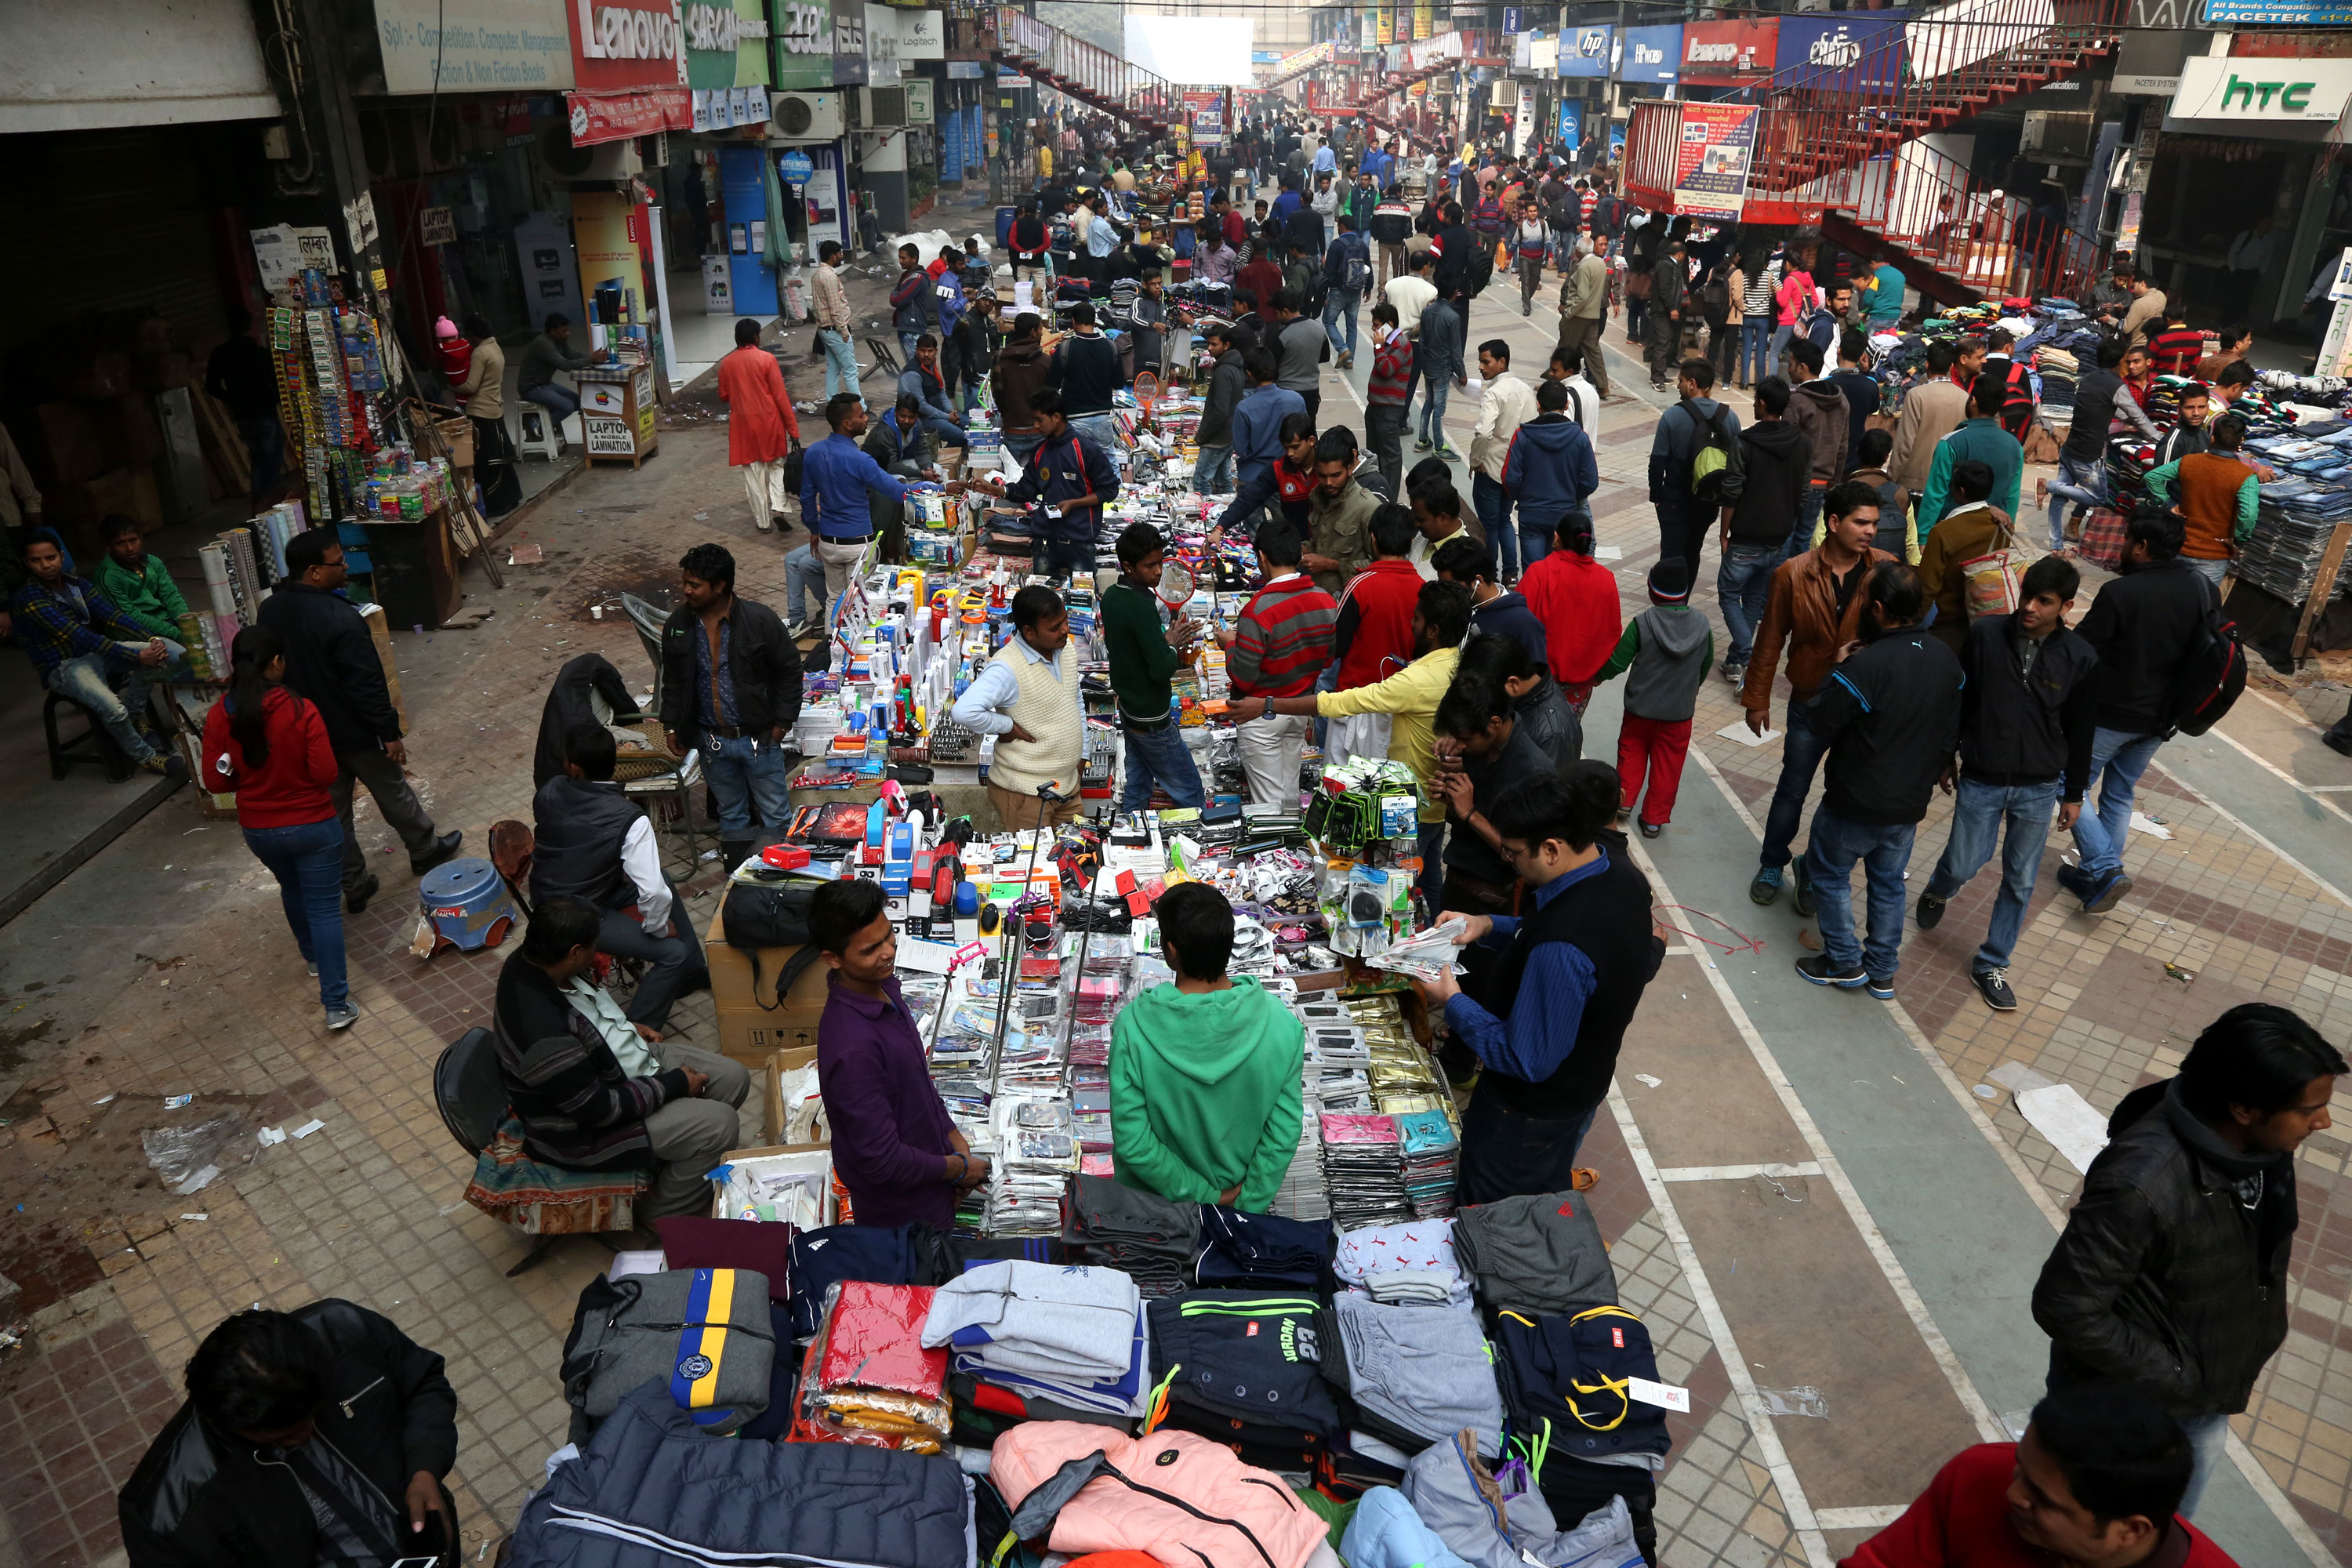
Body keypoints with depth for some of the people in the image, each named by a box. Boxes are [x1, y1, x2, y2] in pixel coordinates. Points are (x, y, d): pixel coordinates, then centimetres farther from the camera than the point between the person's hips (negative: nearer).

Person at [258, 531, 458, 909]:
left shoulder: (269, 611, -3)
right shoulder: (340, 618, -28)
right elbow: (366, 683, -24)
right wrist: (390, 732, -15)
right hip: (353, 732, -6)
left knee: (332, 812, 14)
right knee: (393, 793, 17)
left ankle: (355, 886, 22)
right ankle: (425, 850, 37)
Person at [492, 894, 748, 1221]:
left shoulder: (533, 960, -10)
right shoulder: (544, 1035, -38)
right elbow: (597, 1108, -28)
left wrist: (627, 1027, 8)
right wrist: (674, 1085, -18)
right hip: (584, 1126, -9)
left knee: (733, 1079, 4)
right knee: (719, 1125, -17)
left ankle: (676, 1154, 26)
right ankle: (664, 1213, 7)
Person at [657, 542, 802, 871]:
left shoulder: (759, 620, -16)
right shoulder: (678, 624, -4)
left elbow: (789, 670, -8)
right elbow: (672, 680, 9)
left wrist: (782, 722, -10)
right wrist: (672, 727, 7)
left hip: (758, 736, -4)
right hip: (711, 740, 4)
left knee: (776, 815, 9)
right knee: (730, 814, 20)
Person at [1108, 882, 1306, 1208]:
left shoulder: (1134, 1026, -30)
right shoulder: (1282, 1025, -25)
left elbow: (1131, 1140, -23)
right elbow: (1285, 1131, -16)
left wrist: (1202, 1195, -13)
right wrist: (1248, 1206, -5)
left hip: (1156, 1194, -3)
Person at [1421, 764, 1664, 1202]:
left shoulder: (1560, 952, -42)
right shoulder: (1616, 869, -14)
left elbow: (1527, 1061, -32)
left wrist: (1452, 1001, -23)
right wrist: (1489, 926, -5)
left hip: (1532, 1110, -8)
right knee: (1549, 1194, 32)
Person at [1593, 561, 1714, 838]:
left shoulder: (1642, 623, -19)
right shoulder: (1702, 625, -9)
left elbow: (1617, 662, -13)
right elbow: (1706, 664, 6)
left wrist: (1599, 675, 8)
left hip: (1641, 706, -1)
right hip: (1680, 709, 1)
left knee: (1632, 749, 24)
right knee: (1668, 764, 13)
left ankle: (1624, 800, 27)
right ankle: (1655, 818, 20)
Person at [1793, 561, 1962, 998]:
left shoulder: (1864, 666, -29)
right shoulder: (1946, 660, -4)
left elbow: (1817, 724, -19)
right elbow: (1950, 733, 8)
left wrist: (1837, 670, -7)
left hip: (1856, 804, -7)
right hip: (1911, 803, 7)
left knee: (1828, 873, 16)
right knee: (1889, 882, 21)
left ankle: (1844, 962, 23)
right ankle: (1882, 972, 32)